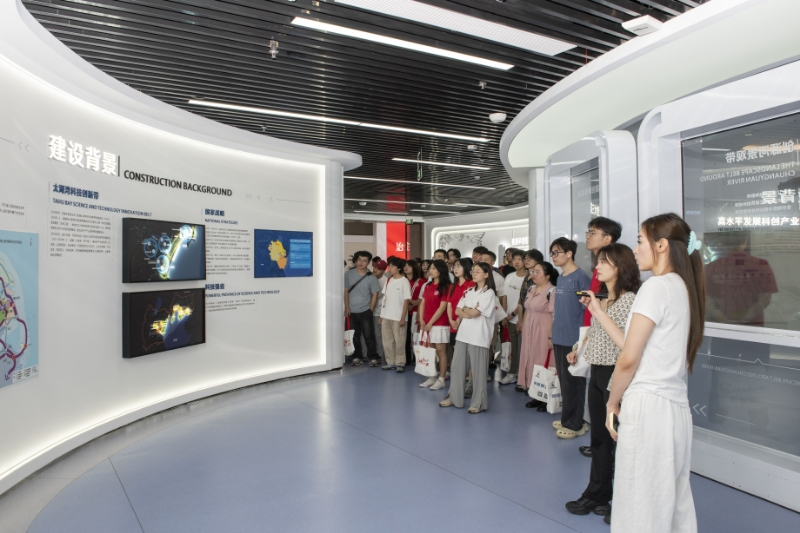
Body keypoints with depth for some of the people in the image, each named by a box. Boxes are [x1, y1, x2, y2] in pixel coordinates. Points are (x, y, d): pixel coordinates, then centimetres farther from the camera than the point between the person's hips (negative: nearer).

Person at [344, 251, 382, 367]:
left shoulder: (371, 277, -6)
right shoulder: (348, 274, 0)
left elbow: (375, 294, -2)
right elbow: (346, 291, 5)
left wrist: (370, 310, -5)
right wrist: (347, 307, 1)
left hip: (365, 311, -2)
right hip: (352, 311, 2)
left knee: (369, 335, -1)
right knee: (354, 336, 10)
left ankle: (373, 357, 9)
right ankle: (357, 357, 21)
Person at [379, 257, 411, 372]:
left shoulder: (404, 282, -7)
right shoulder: (388, 280, 10)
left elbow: (406, 301, -9)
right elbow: (385, 298, 13)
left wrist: (403, 317, -13)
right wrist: (381, 315, 11)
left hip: (398, 317, -6)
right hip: (386, 316, 6)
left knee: (399, 341, 0)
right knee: (387, 341, 10)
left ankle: (400, 363, 10)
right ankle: (390, 362, 21)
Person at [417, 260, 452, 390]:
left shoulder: (445, 287, -9)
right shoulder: (428, 286, 12)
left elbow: (442, 308, -13)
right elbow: (422, 304, 12)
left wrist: (430, 323, -13)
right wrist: (422, 320, -1)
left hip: (439, 324, -7)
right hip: (426, 324, 7)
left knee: (440, 351, -2)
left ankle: (441, 379, 4)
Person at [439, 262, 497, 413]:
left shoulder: (489, 293, -7)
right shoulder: (469, 292, 13)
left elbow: (474, 313, -15)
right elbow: (457, 311, 7)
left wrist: (465, 310, 2)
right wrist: (470, 312, -9)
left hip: (478, 336, -6)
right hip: (463, 334, 7)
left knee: (478, 370, 1)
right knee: (457, 366, 11)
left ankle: (478, 403, 11)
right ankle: (454, 397, 23)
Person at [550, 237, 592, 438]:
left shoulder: (580, 277, -13)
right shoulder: (560, 278, 11)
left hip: (573, 338, -8)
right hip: (559, 337, 8)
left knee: (573, 382, 2)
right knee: (563, 380, 16)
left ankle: (575, 424, 14)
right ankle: (567, 419, 29)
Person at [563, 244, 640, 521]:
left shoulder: (628, 299, -15)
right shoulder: (601, 298, 10)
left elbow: (625, 342, -26)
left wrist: (599, 312, -25)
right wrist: (580, 348, 11)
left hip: (615, 374, -8)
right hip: (596, 372, 8)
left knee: (619, 438, 4)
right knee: (599, 437, 17)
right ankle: (597, 494, 31)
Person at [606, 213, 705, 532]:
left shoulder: (656, 287, -14)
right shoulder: (685, 287, 11)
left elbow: (628, 359, -17)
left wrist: (613, 402, -2)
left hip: (647, 407, -9)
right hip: (677, 406, 9)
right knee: (675, 504, 17)